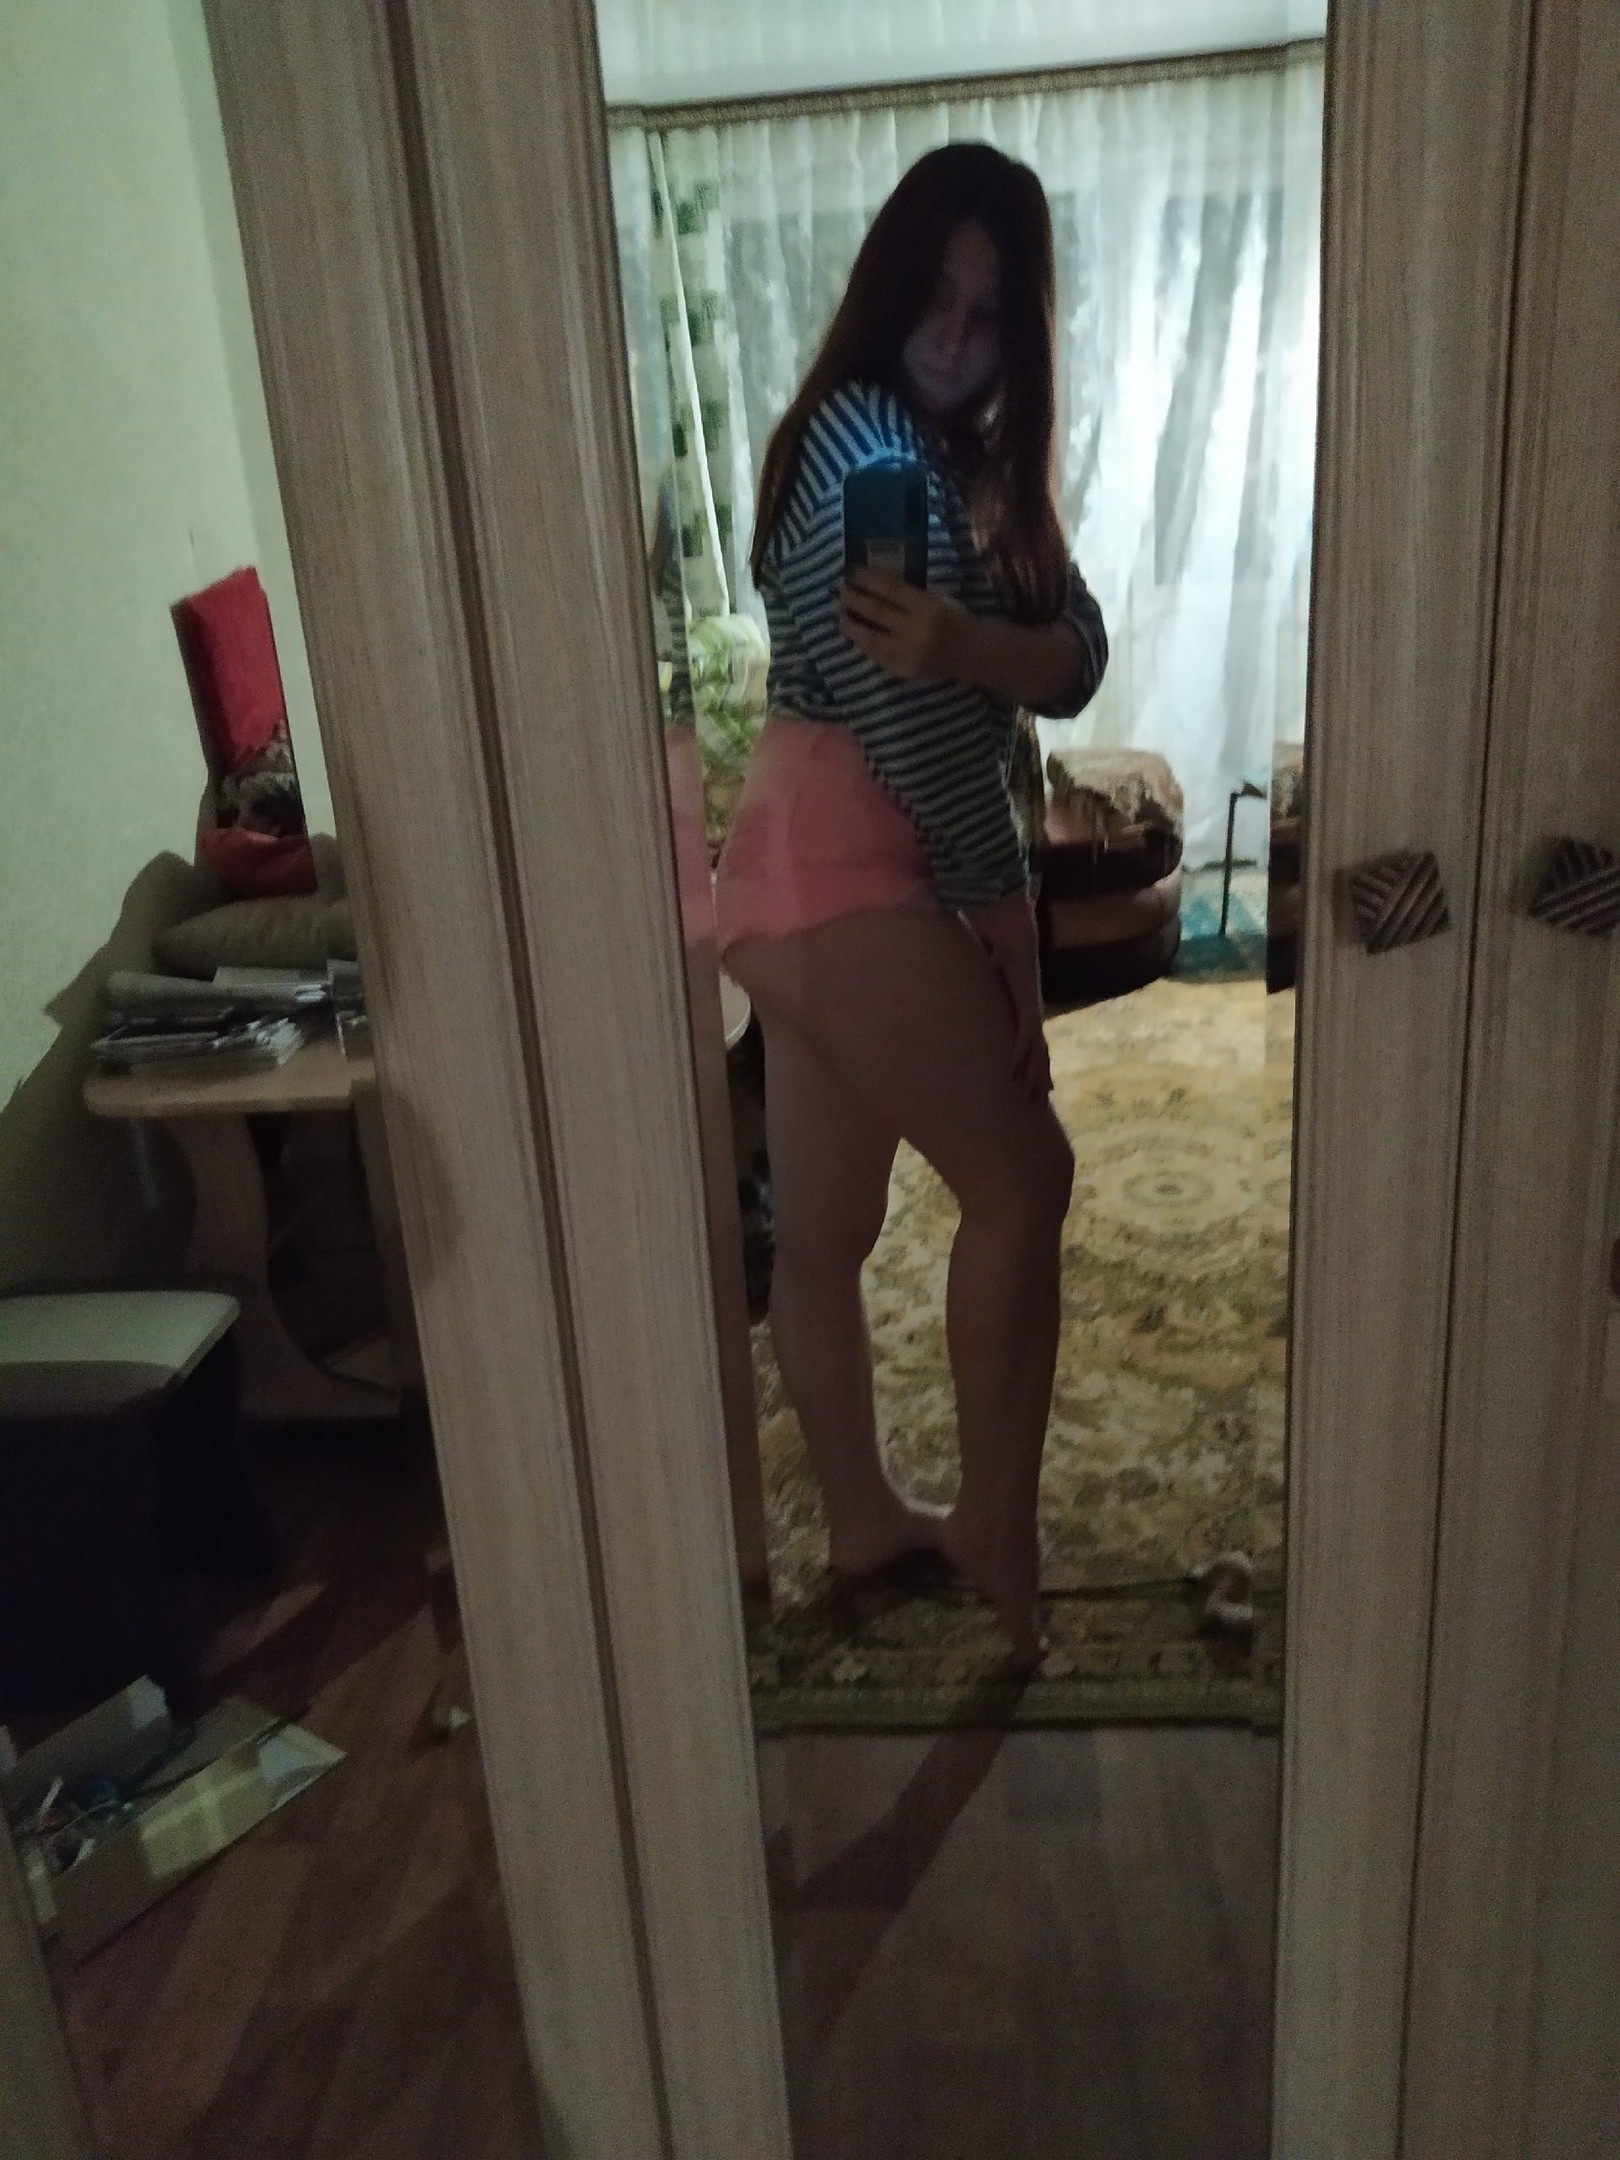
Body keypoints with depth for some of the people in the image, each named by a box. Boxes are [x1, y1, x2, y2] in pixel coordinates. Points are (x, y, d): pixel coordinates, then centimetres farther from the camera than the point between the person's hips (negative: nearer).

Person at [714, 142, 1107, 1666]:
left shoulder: (972, 461, 20)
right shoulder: (867, 433, -8)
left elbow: (1076, 657, 3)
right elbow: (898, 704, -15)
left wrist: (968, 641, -20)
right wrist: (1002, 915, -10)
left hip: (833, 870, 9)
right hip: (842, 864, -9)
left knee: (824, 1230, 14)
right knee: (1020, 1178, -5)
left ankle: (864, 1520, 29)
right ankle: (999, 1540, 7)